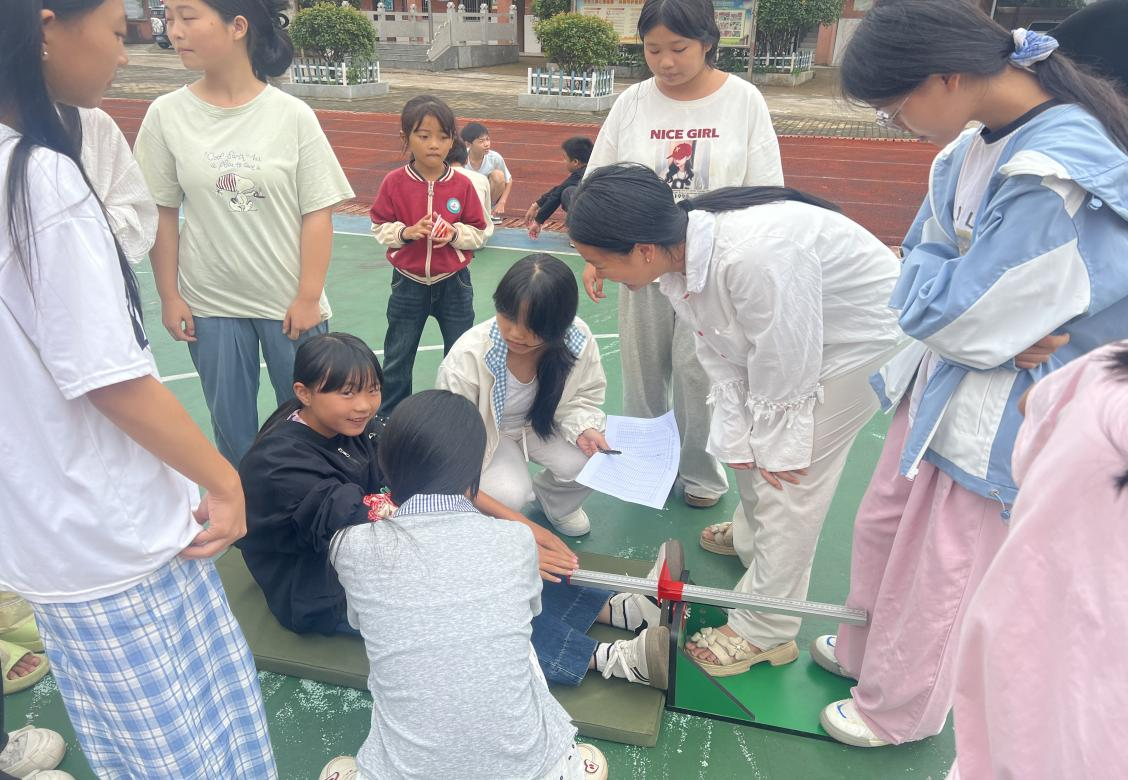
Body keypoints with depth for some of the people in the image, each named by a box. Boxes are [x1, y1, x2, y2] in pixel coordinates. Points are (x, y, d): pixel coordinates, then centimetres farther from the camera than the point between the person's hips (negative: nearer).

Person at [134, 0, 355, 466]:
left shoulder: (292, 116, -8)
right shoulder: (167, 115, -4)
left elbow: (317, 214, -6)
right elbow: (162, 214, 3)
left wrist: (308, 298, -8)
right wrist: (169, 296, 2)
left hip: (291, 303, -1)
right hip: (210, 304, 2)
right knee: (231, 427, 13)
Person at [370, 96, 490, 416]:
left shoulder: (462, 185, -8)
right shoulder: (394, 182, -9)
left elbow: (479, 233, -1)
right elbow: (380, 228, -2)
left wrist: (455, 233, -20)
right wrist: (407, 232, -21)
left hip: (453, 283, 0)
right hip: (409, 282, 0)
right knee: (397, 358, 13)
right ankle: (390, 419, 30)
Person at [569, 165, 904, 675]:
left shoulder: (753, 255, -42)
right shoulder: (674, 257, -14)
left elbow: (784, 371, -28)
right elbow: (719, 356, -5)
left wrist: (773, 445, -13)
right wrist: (743, 440, -5)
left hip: (863, 330, -8)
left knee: (790, 479, -6)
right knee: (746, 441, 20)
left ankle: (764, 633, 9)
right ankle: (753, 537, 48)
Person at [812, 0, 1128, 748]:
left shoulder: (1060, 177, -31)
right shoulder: (978, 140, -3)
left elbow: (950, 310, -27)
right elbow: (925, 266, 1)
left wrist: (924, 271, -8)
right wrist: (993, 330, -15)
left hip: (1004, 411, -8)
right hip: (943, 376, 8)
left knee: (941, 569, 11)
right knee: (882, 528, 21)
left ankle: (897, 709, 35)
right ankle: (864, 651, 47)